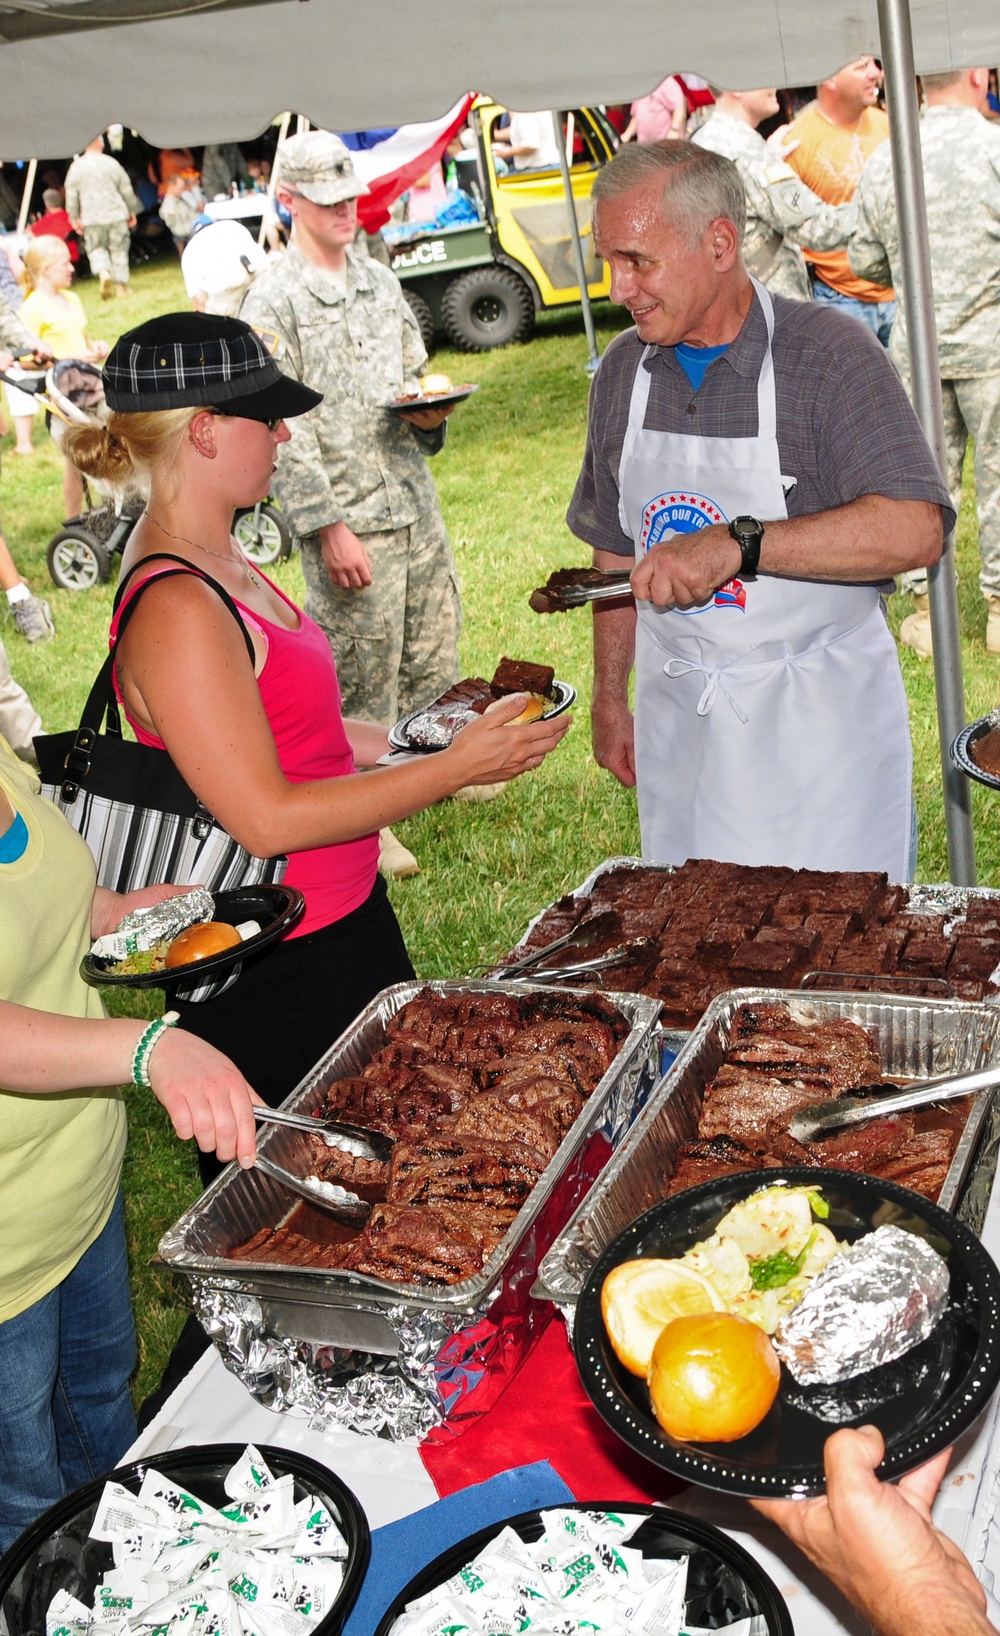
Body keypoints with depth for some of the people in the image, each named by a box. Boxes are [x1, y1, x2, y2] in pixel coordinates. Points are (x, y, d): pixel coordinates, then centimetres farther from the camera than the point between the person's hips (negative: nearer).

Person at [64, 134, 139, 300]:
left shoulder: (76, 166, -1)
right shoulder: (112, 163, -1)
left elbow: (71, 194, 2)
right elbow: (127, 190, 4)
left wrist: (74, 217, 11)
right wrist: (132, 212, 16)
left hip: (92, 218, 0)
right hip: (116, 215, 0)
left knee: (96, 249, 11)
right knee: (119, 249, 7)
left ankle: (104, 274, -16)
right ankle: (121, 284, 8)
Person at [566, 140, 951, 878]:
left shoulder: (830, 353, -13)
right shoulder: (623, 369, 5)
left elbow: (916, 529, -25)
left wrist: (739, 542, -33)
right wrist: (610, 697, 13)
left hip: (817, 731, -4)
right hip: (678, 725, 5)